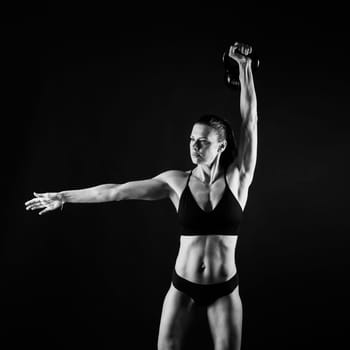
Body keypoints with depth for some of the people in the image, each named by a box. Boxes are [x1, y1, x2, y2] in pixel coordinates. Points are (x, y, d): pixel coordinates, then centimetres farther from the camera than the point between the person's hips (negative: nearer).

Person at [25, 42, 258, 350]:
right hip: (183, 284, 1)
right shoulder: (177, 181, -7)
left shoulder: (237, 178, -9)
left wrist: (244, 66, -16)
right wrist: (64, 196, -5)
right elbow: (118, 191, -7)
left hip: (224, 288, -1)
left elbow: (249, 121, -14)